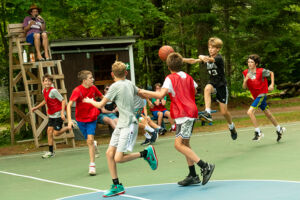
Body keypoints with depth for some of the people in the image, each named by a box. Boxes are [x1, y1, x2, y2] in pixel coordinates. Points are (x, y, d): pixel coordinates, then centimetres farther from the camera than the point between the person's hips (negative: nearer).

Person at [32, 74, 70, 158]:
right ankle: (51, 152, 10)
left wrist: (62, 113, -27)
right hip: (51, 115, 8)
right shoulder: (44, 91, 6)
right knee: (49, 131, 3)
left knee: (56, 133, -9)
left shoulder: (53, 91, -19)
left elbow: (63, 101, -19)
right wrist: (36, 107, 25)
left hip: (58, 114, -8)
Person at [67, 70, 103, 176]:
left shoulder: (93, 88, -7)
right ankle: (94, 144, 50)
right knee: (89, 141, 10)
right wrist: (69, 120, -35)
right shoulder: (77, 91, -19)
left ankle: (92, 165, -11)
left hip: (92, 118, 1)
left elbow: (102, 97, 14)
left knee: (90, 140, -15)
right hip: (81, 119, -1)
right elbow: (69, 105, -26)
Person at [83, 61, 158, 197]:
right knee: (109, 153, 5)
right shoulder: (129, 84, 10)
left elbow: (100, 105, -6)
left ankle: (146, 153, 4)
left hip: (129, 125, -9)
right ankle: (117, 186, 9)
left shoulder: (116, 86, -11)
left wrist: (90, 101, 12)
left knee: (118, 158, -13)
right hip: (121, 125, 9)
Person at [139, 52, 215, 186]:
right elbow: (194, 91, 29)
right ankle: (193, 176, 14)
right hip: (191, 113, 9)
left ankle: (205, 166, -20)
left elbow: (161, 95, -20)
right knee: (185, 144, 14)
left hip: (184, 114, -9)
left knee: (178, 144, -13)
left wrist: (144, 92, -10)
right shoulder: (188, 77, 14)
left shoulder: (170, 78, -9)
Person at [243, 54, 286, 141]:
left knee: (250, 112, -20)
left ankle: (258, 132, -12)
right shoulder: (246, 73, -2)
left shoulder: (261, 71, -14)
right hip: (256, 96, 6)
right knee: (268, 114, 17)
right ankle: (279, 129, 33)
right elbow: (244, 87, -4)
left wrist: (272, 84, -1)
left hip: (261, 94, -6)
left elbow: (271, 73, 5)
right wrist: (245, 80, -23)